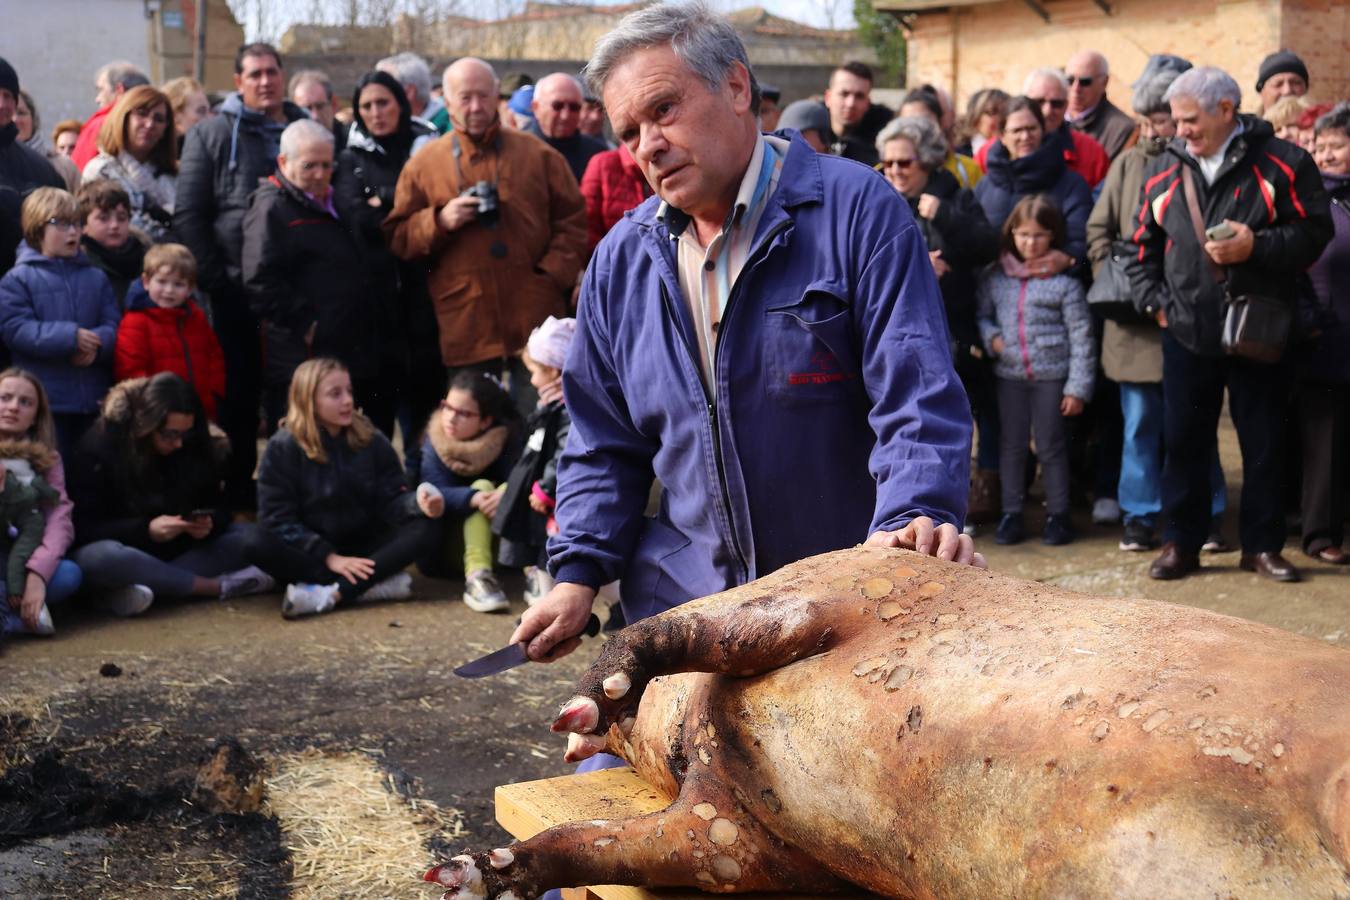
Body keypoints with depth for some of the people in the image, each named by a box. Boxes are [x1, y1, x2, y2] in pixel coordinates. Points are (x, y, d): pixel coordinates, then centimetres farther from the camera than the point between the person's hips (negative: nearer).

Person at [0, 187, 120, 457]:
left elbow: (114, 324, 4)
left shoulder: (96, 278, 12)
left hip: (95, 399, 4)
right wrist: (70, 337, -20)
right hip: (46, 402, -4)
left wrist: (96, 344, -19)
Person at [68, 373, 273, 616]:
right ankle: (219, 586, -30)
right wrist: (146, 530, -30)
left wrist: (209, 523, -23)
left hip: (178, 549, 5)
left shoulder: (193, 446, -3)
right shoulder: (100, 445, -15)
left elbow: (218, 508, 2)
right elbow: (81, 528, -17)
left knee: (248, 535, -15)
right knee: (100, 557, -39)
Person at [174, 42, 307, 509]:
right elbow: (188, 215, -2)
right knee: (241, 392, 5)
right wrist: (214, 278, -8)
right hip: (238, 291, -2)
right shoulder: (211, 135, 2)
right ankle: (238, 489, 15)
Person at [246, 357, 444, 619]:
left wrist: (418, 503, -28)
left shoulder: (372, 440, 0)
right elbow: (277, 519, -12)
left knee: (424, 529, -23)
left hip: (363, 547, 2)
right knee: (260, 547, -32)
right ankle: (377, 582, -36)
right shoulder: (282, 448, -8)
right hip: (312, 551, -2)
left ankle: (331, 593, -39)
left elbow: (391, 500, -3)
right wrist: (329, 558, -23)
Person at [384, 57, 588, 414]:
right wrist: (439, 221, -11)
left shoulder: (538, 155, 9)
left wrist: (554, 274, -4)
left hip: (535, 320, 0)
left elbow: (572, 220, 9)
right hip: (464, 328, 0)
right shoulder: (423, 165, 8)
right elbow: (397, 238, 6)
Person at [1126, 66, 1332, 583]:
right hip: (1186, 333, 3)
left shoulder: (1281, 164, -4)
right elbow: (1143, 246, 14)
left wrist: (1256, 247, -20)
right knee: (1183, 441, 7)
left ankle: (1262, 546, 18)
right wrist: (1154, 302, 3)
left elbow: (1313, 233, -7)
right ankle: (1181, 543, 17)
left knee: (1263, 443, 6)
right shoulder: (1164, 171, 8)